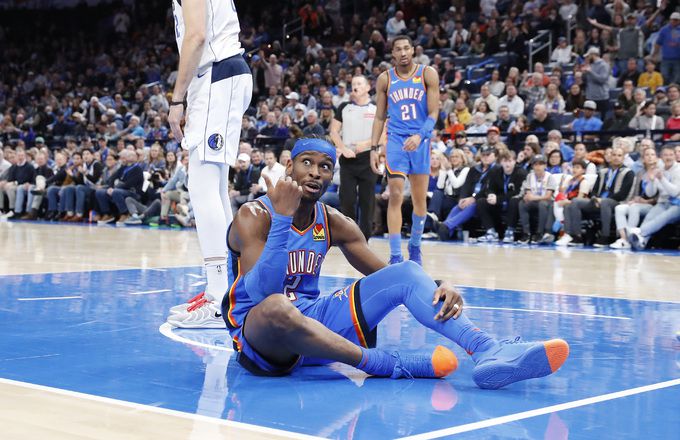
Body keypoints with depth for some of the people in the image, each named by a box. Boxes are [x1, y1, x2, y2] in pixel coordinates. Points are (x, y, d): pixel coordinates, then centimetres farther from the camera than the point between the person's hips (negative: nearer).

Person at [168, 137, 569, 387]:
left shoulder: (335, 223, 7)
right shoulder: (255, 216, -12)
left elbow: (385, 272, 4)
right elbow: (262, 294, -26)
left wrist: (442, 290, -16)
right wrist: (283, 218, -32)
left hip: (313, 321, 6)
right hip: (260, 336, -6)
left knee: (407, 272, -11)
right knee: (276, 307, -44)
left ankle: (489, 353, -34)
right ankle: (393, 366, -32)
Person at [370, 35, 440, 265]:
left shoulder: (428, 74, -2)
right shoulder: (385, 79, 3)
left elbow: (433, 113, -6)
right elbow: (380, 117, 8)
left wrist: (420, 136, -22)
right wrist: (374, 148, 0)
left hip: (420, 141, 0)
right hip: (396, 141, 0)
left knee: (420, 199, 8)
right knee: (395, 197, -10)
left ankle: (415, 246, 29)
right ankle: (395, 256, -9)